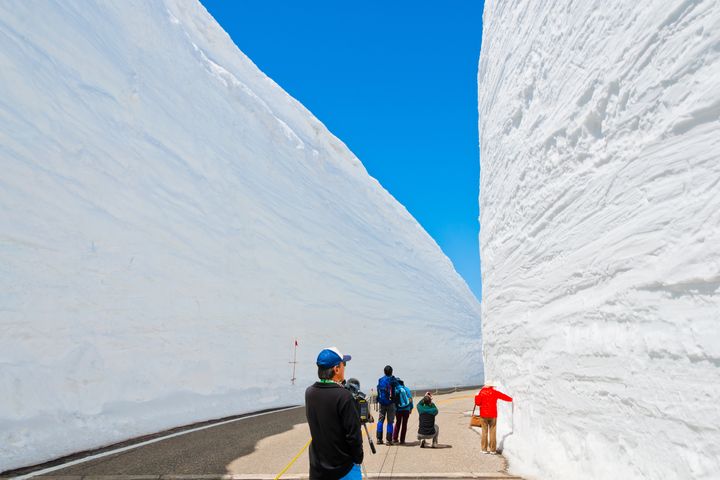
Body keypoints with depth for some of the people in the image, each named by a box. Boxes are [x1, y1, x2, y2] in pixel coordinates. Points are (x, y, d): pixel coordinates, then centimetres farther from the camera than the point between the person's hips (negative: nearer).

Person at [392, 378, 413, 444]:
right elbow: (410, 399, -2)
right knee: (404, 424, 10)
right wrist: (411, 408, 7)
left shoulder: (394, 390, -4)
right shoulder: (406, 389, -2)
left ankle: (394, 438, 8)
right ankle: (402, 440, 8)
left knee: (397, 423, 15)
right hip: (406, 409, 0)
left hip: (398, 410, 0)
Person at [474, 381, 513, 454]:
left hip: (483, 415, 1)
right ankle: (492, 450, 6)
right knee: (492, 432, 4)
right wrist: (511, 399, 30)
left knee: (484, 432, 7)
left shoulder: (481, 392, 1)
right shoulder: (495, 392, 1)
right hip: (492, 415, -1)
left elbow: (477, 402, -7)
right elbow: (504, 396, 12)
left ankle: (484, 449, 10)